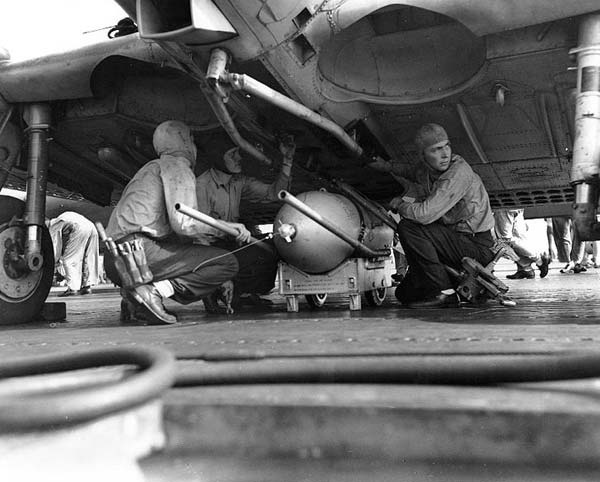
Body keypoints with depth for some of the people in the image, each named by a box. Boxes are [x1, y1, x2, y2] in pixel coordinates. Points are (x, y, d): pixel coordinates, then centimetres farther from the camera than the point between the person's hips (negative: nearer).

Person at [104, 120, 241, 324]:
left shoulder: (152, 167, 31)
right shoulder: (177, 166, 2)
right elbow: (183, 223, -13)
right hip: (138, 251, -9)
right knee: (227, 263, -8)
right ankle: (154, 291, -18)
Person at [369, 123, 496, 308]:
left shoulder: (458, 173, -23)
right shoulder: (426, 170, 3)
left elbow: (425, 214, -31)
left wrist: (400, 204, -11)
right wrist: (390, 168, 7)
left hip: (478, 248, -9)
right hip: (457, 241, 9)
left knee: (408, 227, -24)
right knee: (404, 294, 12)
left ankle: (444, 293, -18)